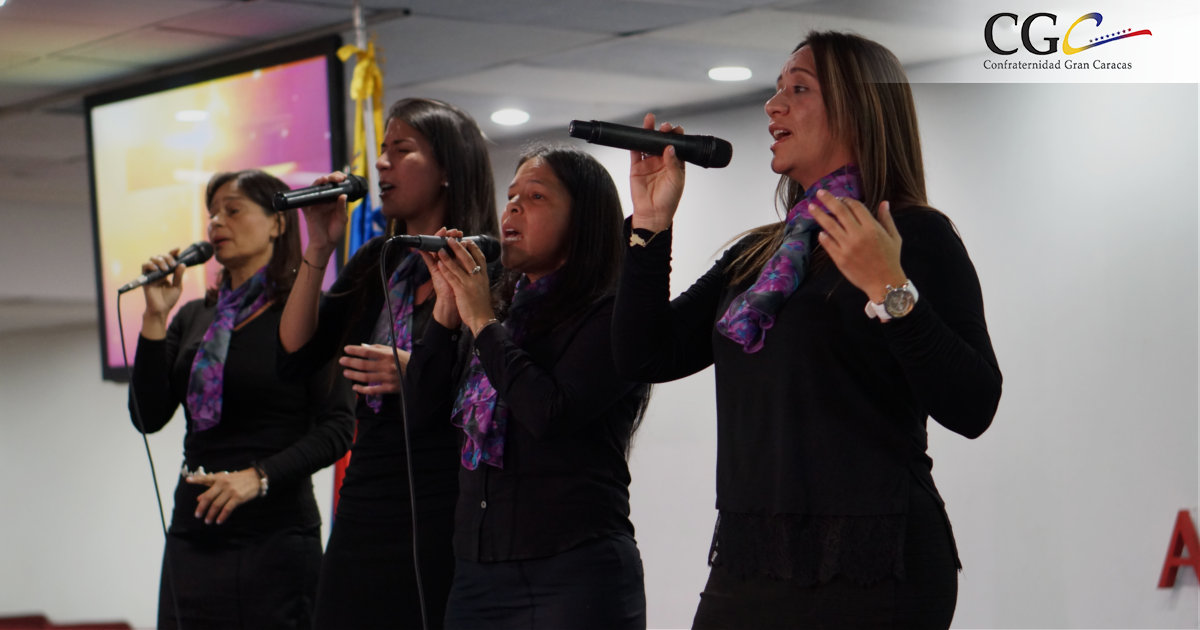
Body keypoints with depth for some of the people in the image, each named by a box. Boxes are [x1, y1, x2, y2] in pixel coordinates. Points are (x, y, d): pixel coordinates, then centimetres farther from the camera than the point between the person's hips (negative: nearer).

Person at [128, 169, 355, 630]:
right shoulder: (194, 318, 14)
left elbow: (336, 429, -8)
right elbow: (148, 417, 5)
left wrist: (259, 476, -19)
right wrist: (155, 318, -2)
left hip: (274, 535, -5)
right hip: (192, 532, 5)